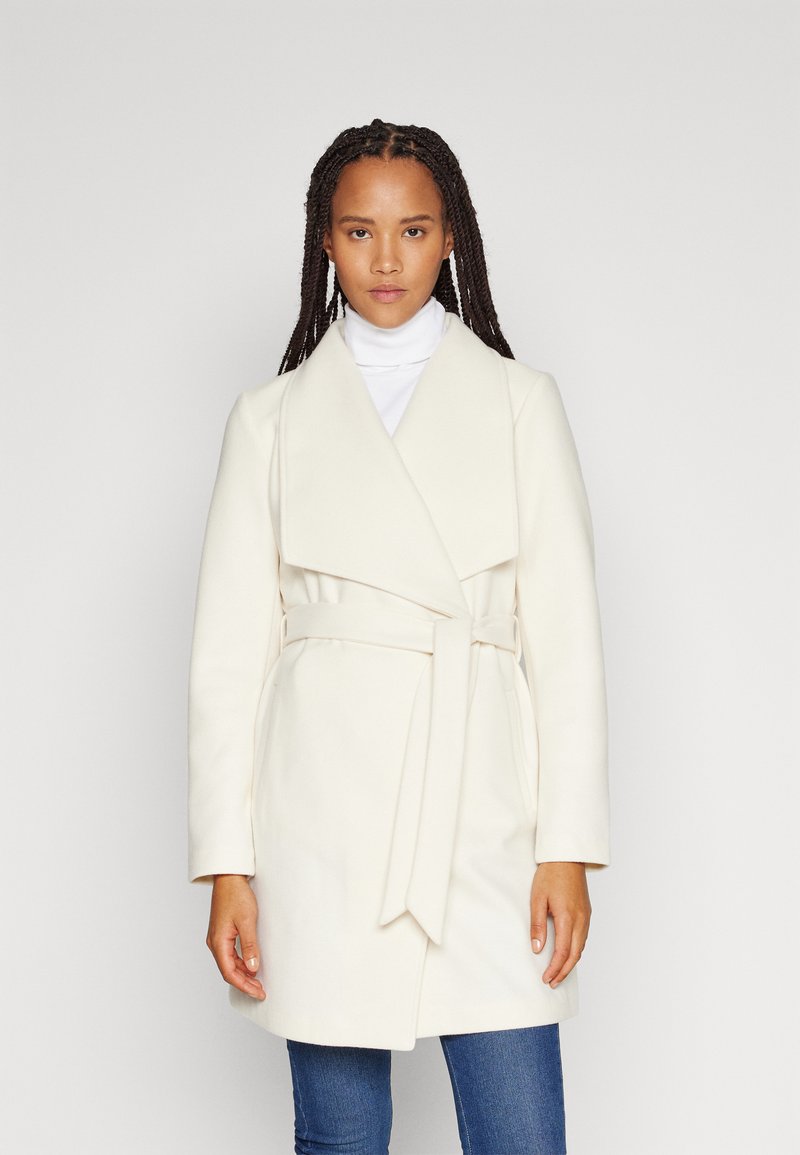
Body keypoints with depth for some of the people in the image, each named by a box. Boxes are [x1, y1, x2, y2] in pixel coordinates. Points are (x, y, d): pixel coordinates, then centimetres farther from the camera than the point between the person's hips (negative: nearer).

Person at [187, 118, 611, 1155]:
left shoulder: (521, 402, 8)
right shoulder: (272, 417, 8)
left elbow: (564, 633, 4)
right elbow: (230, 650, 6)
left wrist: (569, 845, -3)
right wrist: (227, 865, -1)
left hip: (481, 802, 0)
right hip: (324, 807, 0)